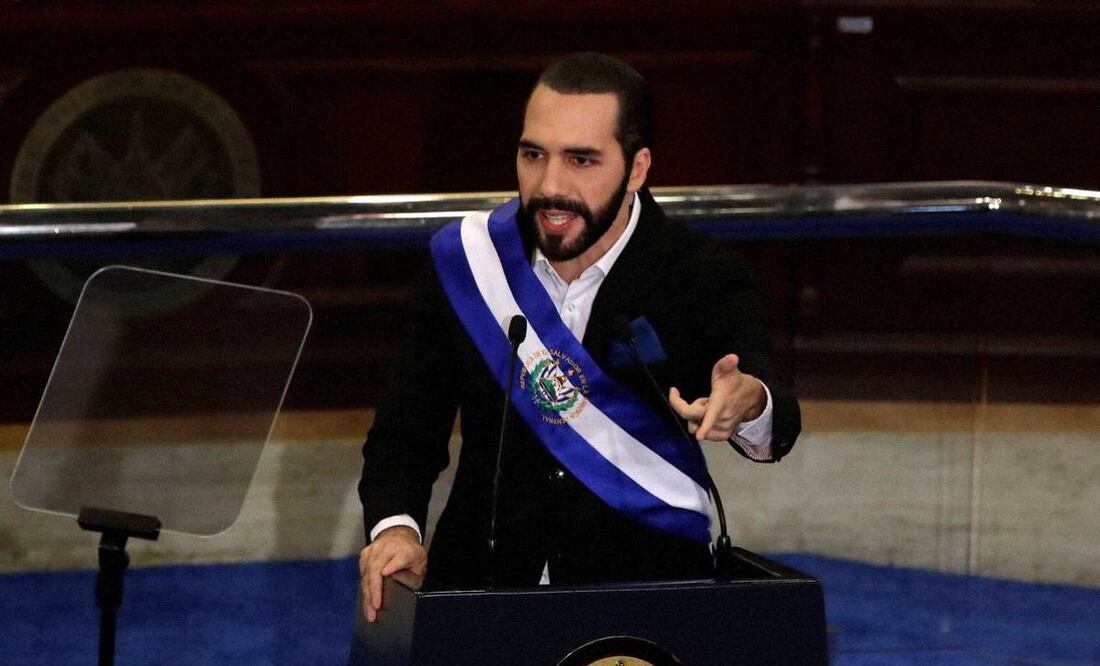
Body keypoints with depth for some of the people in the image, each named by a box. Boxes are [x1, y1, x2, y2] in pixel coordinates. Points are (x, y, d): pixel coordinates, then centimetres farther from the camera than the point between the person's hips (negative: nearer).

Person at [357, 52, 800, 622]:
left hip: (650, 591, -2)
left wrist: (750, 407, -47)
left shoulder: (704, 281, -7)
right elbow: (407, 428, 9)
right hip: (482, 586, 2)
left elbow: (774, 429, -22)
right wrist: (394, 526, -12)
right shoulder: (469, 262, 0)